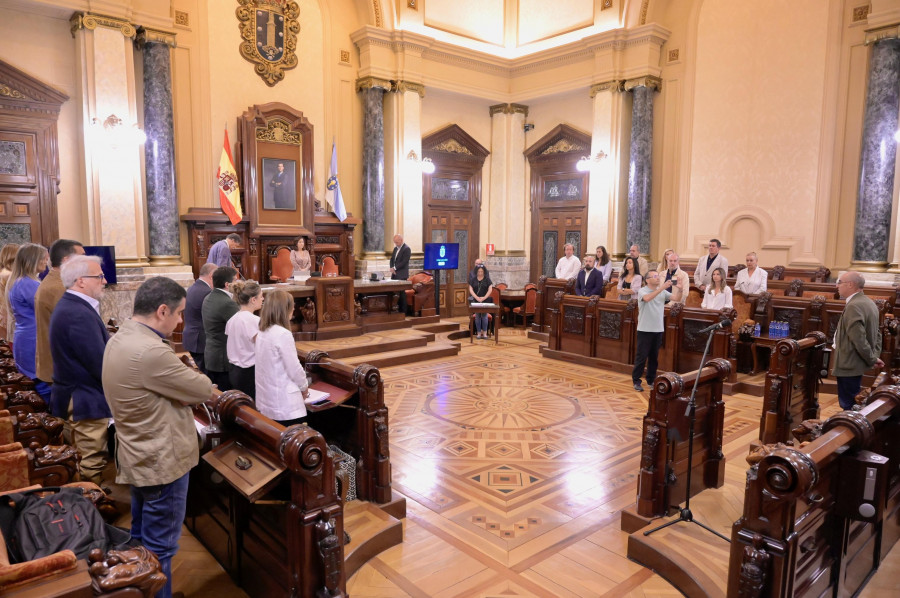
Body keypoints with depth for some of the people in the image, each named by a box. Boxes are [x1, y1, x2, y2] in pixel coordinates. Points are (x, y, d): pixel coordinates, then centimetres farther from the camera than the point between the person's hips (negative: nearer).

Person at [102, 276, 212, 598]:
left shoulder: (120, 339, 3)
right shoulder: (150, 351, -30)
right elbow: (203, 390, -19)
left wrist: (183, 383, -8)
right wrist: (193, 376, 2)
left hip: (140, 457, 10)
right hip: (161, 462, -10)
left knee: (141, 539, 25)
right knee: (159, 548, 6)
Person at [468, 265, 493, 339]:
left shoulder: (487, 280, 3)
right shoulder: (473, 280, 6)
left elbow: (490, 289, -2)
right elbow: (471, 289, 1)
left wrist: (484, 298, -13)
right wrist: (477, 297, -13)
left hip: (485, 300, -1)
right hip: (476, 301, 1)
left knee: (484, 316, -5)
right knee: (477, 316, 2)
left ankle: (484, 333, -1)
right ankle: (478, 333, 6)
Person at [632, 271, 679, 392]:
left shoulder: (663, 292, 7)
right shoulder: (642, 291, -7)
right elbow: (647, 298, -29)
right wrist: (662, 287, -34)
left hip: (658, 329, 5)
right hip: (645, 329, -5)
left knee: (654, 357, 12)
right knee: (641, 357, -1)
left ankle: (651, 380, 24)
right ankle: (636, 381, 7)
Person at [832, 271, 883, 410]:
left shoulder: (853, 306, -21)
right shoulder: (869, 303, 12)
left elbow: (859, 339, -24)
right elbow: (877, 334, 17)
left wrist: (872, 360, -13)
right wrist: (875, 356, 13)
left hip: (849, 364, -10)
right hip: (856, 362, 10)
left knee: (848, 405, -2)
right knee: (852, 403, 18)